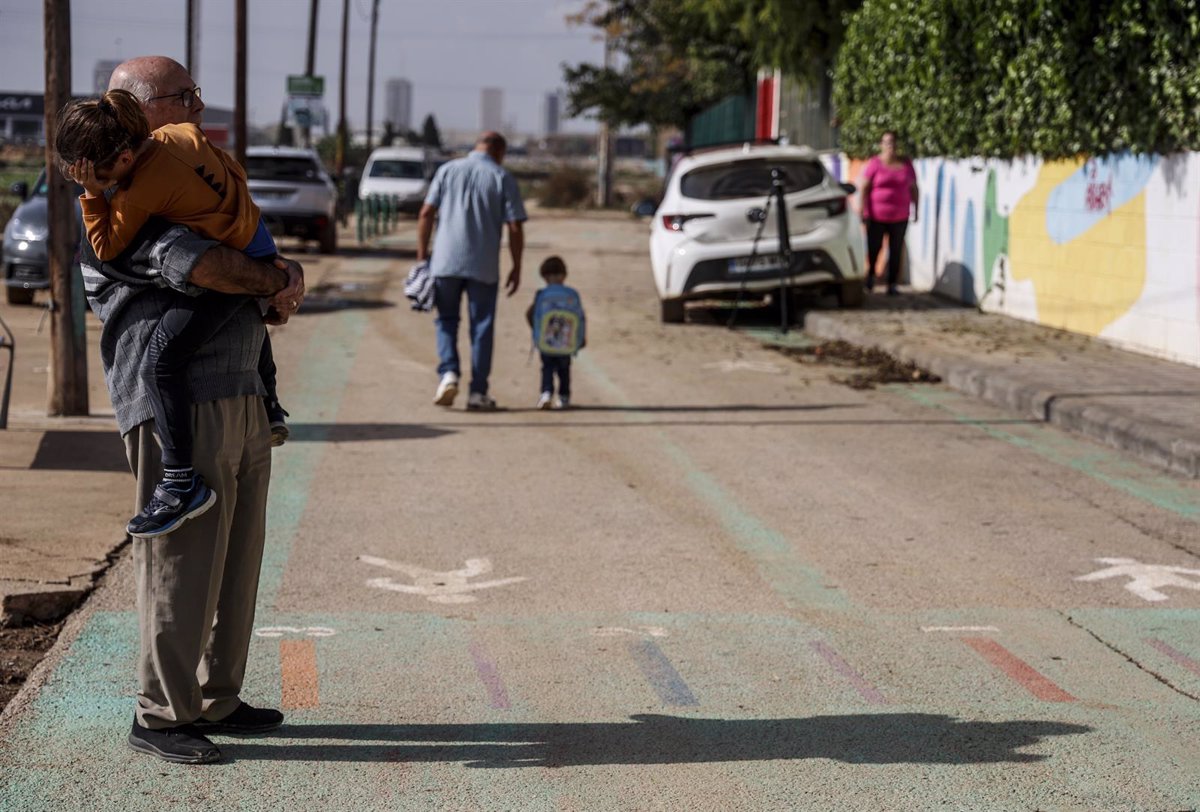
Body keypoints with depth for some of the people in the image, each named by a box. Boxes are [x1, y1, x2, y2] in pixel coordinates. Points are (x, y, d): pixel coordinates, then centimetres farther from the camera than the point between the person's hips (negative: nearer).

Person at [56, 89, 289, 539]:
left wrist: (93, 192, -15)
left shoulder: (142, 189, -24)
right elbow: (234, 171, 13)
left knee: (163, 352, -19)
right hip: (258, 244, 10)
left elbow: (106, 247, -14)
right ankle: (270, 410, 59)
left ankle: (181, 484, -20)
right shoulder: (182, 132, -1)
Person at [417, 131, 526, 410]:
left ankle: (449, 372, -7)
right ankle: (478, 391, 7)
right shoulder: (502, 178, 1)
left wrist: (422, 254, 8)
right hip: (484, 267, -1)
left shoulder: (447, 170, 7)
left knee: (446, 320, 14)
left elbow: (426, 214, 1)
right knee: (482, 326, 7)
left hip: (446, 262, 1)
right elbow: (515, 228, -3)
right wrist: (516, 268, 5)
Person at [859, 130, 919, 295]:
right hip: (876, 216, -3)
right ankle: (870, 274, 29)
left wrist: (915, 210, 10)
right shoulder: (875, 164, -4)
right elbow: (864, 188, -5)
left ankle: (892, 285, 7)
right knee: (874, 248, 2)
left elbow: (913, 188, 13)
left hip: (899, 218, 3)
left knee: (896, 252, 2)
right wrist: (864, 211, -11)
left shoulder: (906, 164, 6)